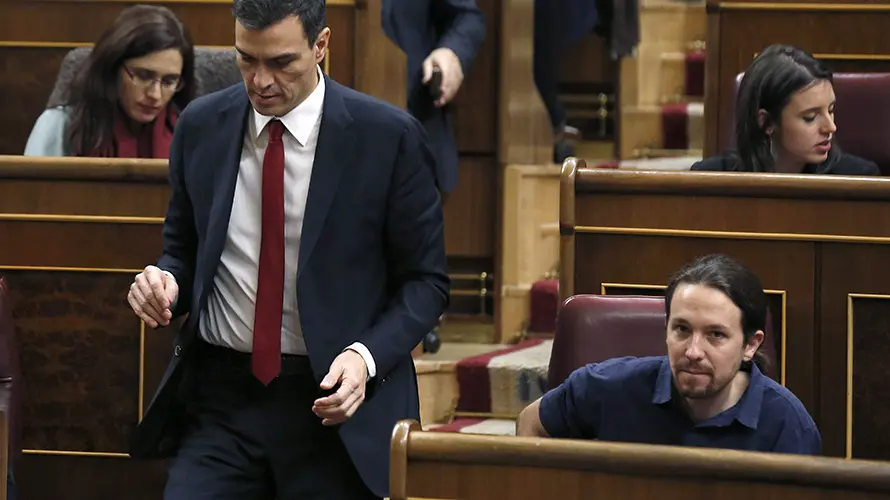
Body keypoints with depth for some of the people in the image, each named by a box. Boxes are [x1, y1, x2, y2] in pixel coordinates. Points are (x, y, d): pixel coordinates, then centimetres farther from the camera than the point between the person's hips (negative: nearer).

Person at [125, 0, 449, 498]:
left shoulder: (389, 137, -6)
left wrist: (366, 357, -17)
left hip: (337, 401, -2)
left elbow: (425, 281, 0)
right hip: (220, 399, 2)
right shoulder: (201, 126, 5)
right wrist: (166, 281, -7)